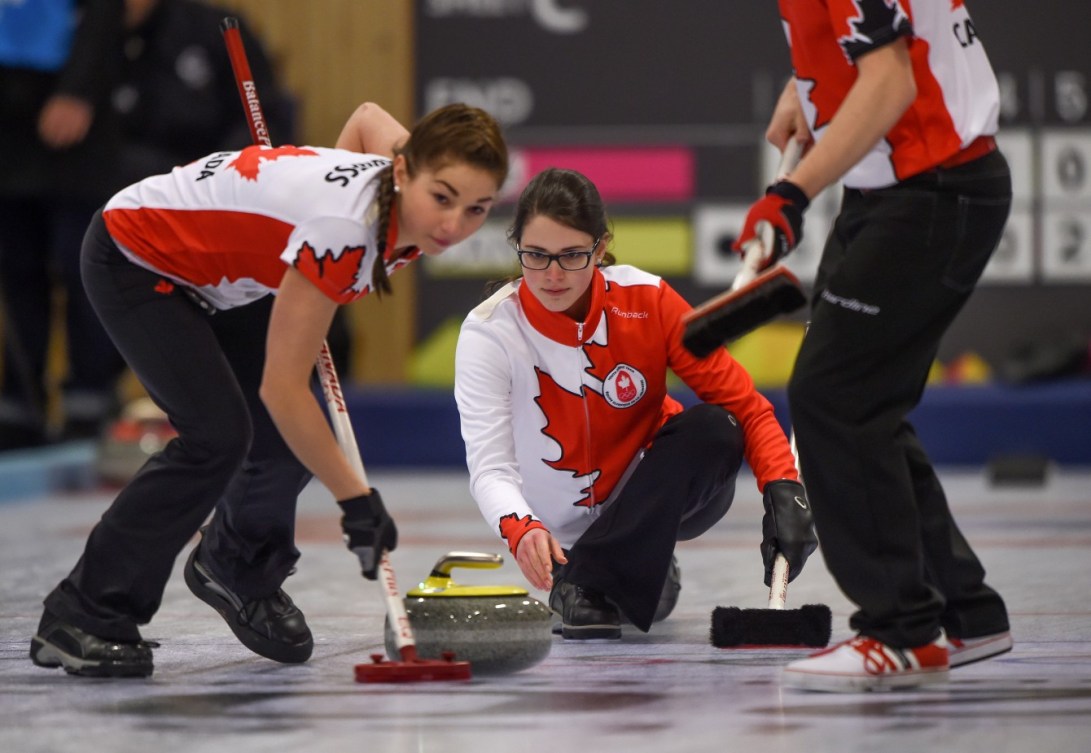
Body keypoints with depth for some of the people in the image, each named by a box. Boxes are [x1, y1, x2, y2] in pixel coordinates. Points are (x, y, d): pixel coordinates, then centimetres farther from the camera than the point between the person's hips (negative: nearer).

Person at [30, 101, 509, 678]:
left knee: (289, 434, 2)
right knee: (218, 433, -21)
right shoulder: (346, 227, -39)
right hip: (135, 259, -8)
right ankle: (78, 618, -11)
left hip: (221, 274, 8)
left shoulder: (410, 185, -16)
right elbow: (282, 388, -34)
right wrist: (355, 499, -30)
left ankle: (238, 570, 32)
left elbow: (369, 116, 10)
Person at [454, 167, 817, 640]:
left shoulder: (647, 301, -16)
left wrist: (783, 491, -32)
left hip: (657, 497, 0)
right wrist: (520, 530, -50)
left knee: (715, 428, -27)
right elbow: (490, 466, -28)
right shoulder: (488, 333, -20)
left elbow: (744, 404, -15)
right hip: (563, 531, 0)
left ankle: (591, 585, -25)